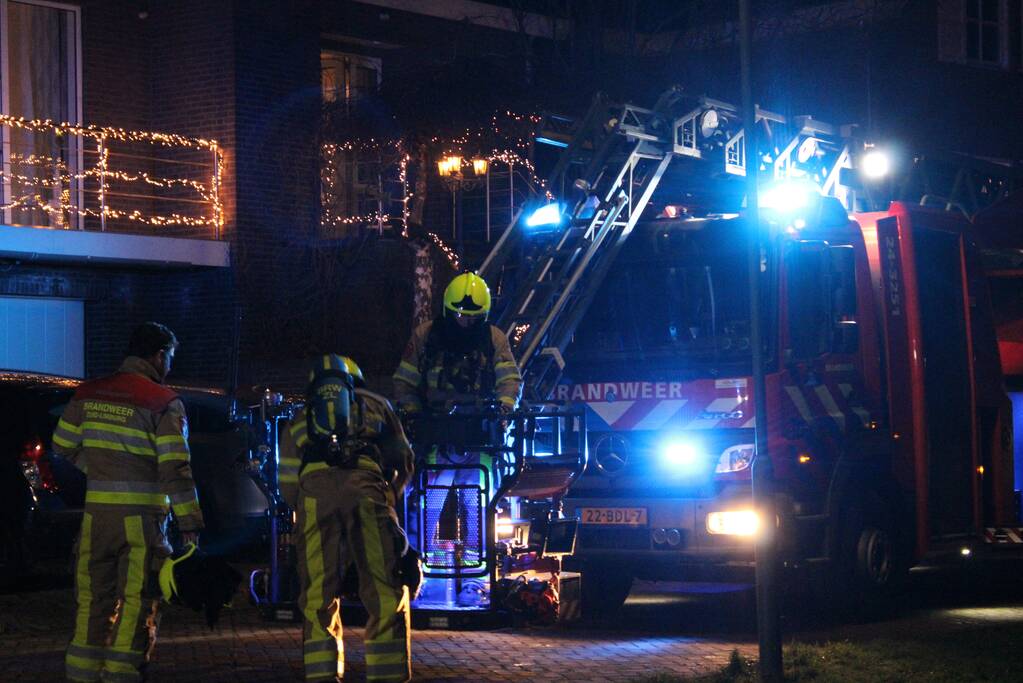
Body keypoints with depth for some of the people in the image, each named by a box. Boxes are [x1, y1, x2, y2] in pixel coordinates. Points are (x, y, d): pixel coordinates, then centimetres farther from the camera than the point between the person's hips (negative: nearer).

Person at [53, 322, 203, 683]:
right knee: (136, 600, 1)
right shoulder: (164, 402, -8)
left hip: (96, 512, 4)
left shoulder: (88, 393, 6)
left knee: (93, 598, 12)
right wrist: (190, 522, -9)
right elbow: (175, 468, -13)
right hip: (142, 515, -4)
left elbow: (63, 444, 14)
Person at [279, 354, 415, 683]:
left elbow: (288, 488, 24)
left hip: (313, 487, 1)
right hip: (366, 486, -1)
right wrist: (390, 496, 45)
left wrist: (301, 507, 39)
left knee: (318, 597, 4)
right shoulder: (375, 404, 31)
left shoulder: (299, 420, 32)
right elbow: (403, 461, 30)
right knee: (385, 593, -1)